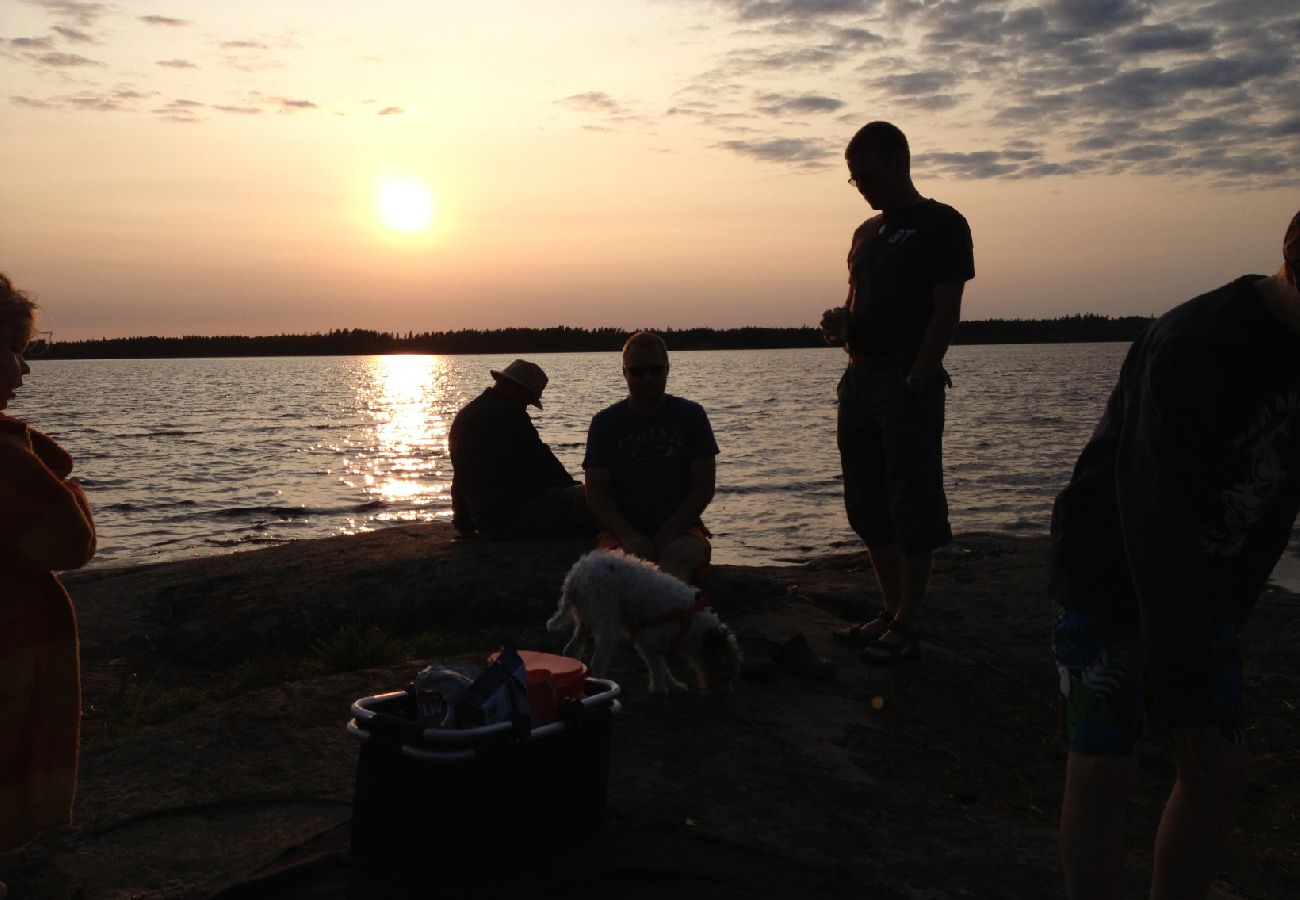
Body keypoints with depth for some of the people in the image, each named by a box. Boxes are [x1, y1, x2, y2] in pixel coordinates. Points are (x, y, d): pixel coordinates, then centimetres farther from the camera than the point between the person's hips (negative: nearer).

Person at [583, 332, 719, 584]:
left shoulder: (691, 415, 10)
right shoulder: (605, 422, 11)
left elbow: (705, 485, 5)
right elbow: (596, 492, 3)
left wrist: (669, 532, -9)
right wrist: (628, 535, -15)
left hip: (679, 528, 0)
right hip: (621, 530, 1)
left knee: (678, 556, -37)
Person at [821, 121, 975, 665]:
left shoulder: (940, 225, -4)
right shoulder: (866, 233, 18)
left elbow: (946, 313, -11)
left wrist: (915, 382, -18)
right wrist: (840, 321, 3)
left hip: (909, 382, -8)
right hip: (860, 380, 8)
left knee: (912, 505, -2)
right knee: (867, 506, 10)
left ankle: (906, 625, 4)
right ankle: (892, 611, 21)